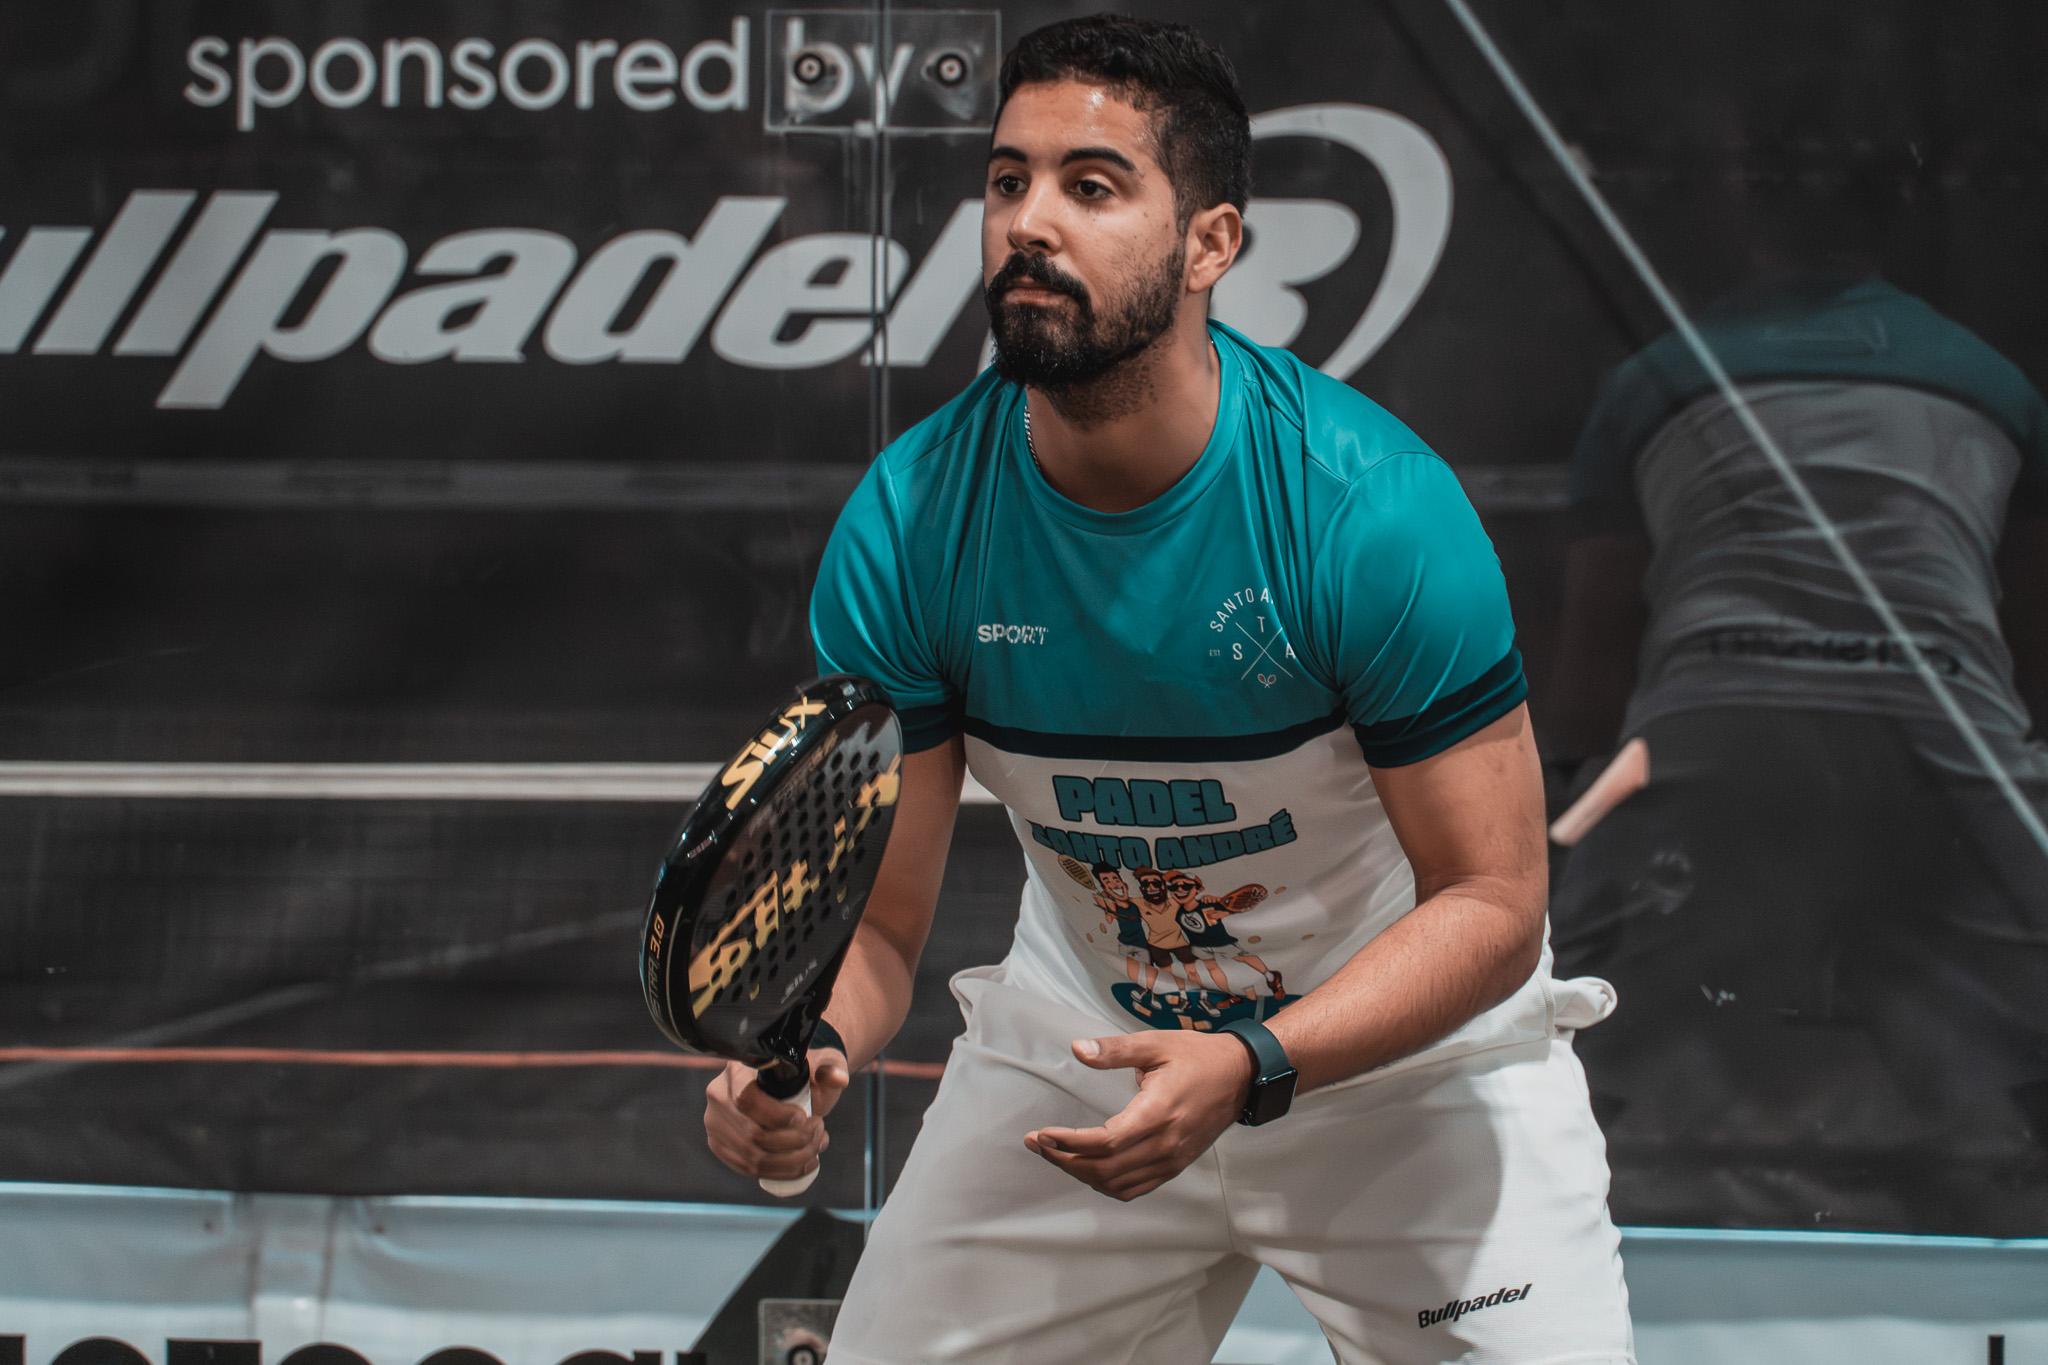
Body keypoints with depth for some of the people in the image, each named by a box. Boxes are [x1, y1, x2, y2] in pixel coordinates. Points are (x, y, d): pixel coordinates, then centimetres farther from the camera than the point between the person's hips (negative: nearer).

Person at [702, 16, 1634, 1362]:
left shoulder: (1374, 506, -27)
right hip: (1081, 1041, 3)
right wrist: (798, 1047, -34)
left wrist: (1250, 1067, -36)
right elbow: (870, 912, -11)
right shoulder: (907, 523, -17)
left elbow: (1491, 901, -22)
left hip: (1406, 1049, -2)